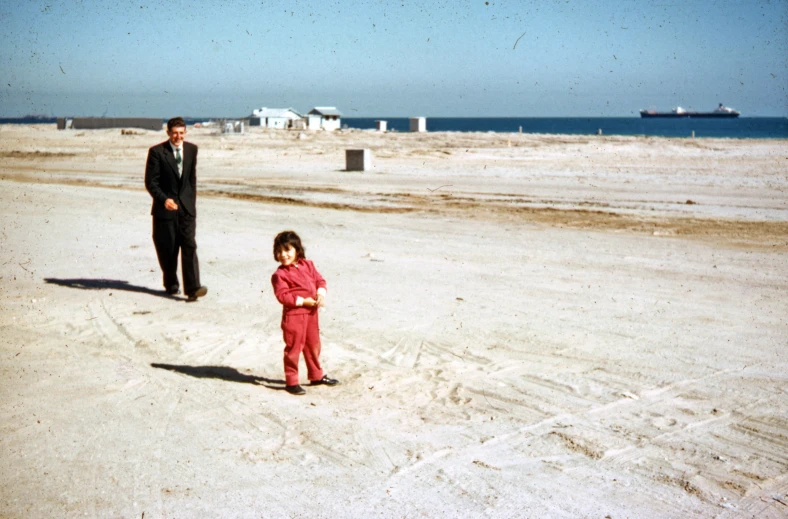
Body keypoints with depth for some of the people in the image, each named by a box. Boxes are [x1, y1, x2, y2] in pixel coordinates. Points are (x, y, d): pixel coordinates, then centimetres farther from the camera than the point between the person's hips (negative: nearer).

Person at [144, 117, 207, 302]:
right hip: (165, 207, -2)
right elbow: (150, 182, -8)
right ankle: (171, 285, 24)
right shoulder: (156, 152, -6)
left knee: (189, 246, -10)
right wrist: (164, 199, -21)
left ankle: (192, 288, -15)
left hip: (186, 207, 2)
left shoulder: (191, 149, 7)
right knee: (168, 250, 6)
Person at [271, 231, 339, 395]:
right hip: (293, 315, -6)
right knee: (293, 347, -1)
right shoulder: (280, 275, -12)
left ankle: (316, 376, 34)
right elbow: (282, 296, -19)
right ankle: (291, 381, 9)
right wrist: (303, 301, -21)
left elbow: (319, 279, 10)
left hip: (311, 312, 7)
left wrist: (321, 293, -10)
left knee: (313, 344, 18)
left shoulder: (307, 265, 7)